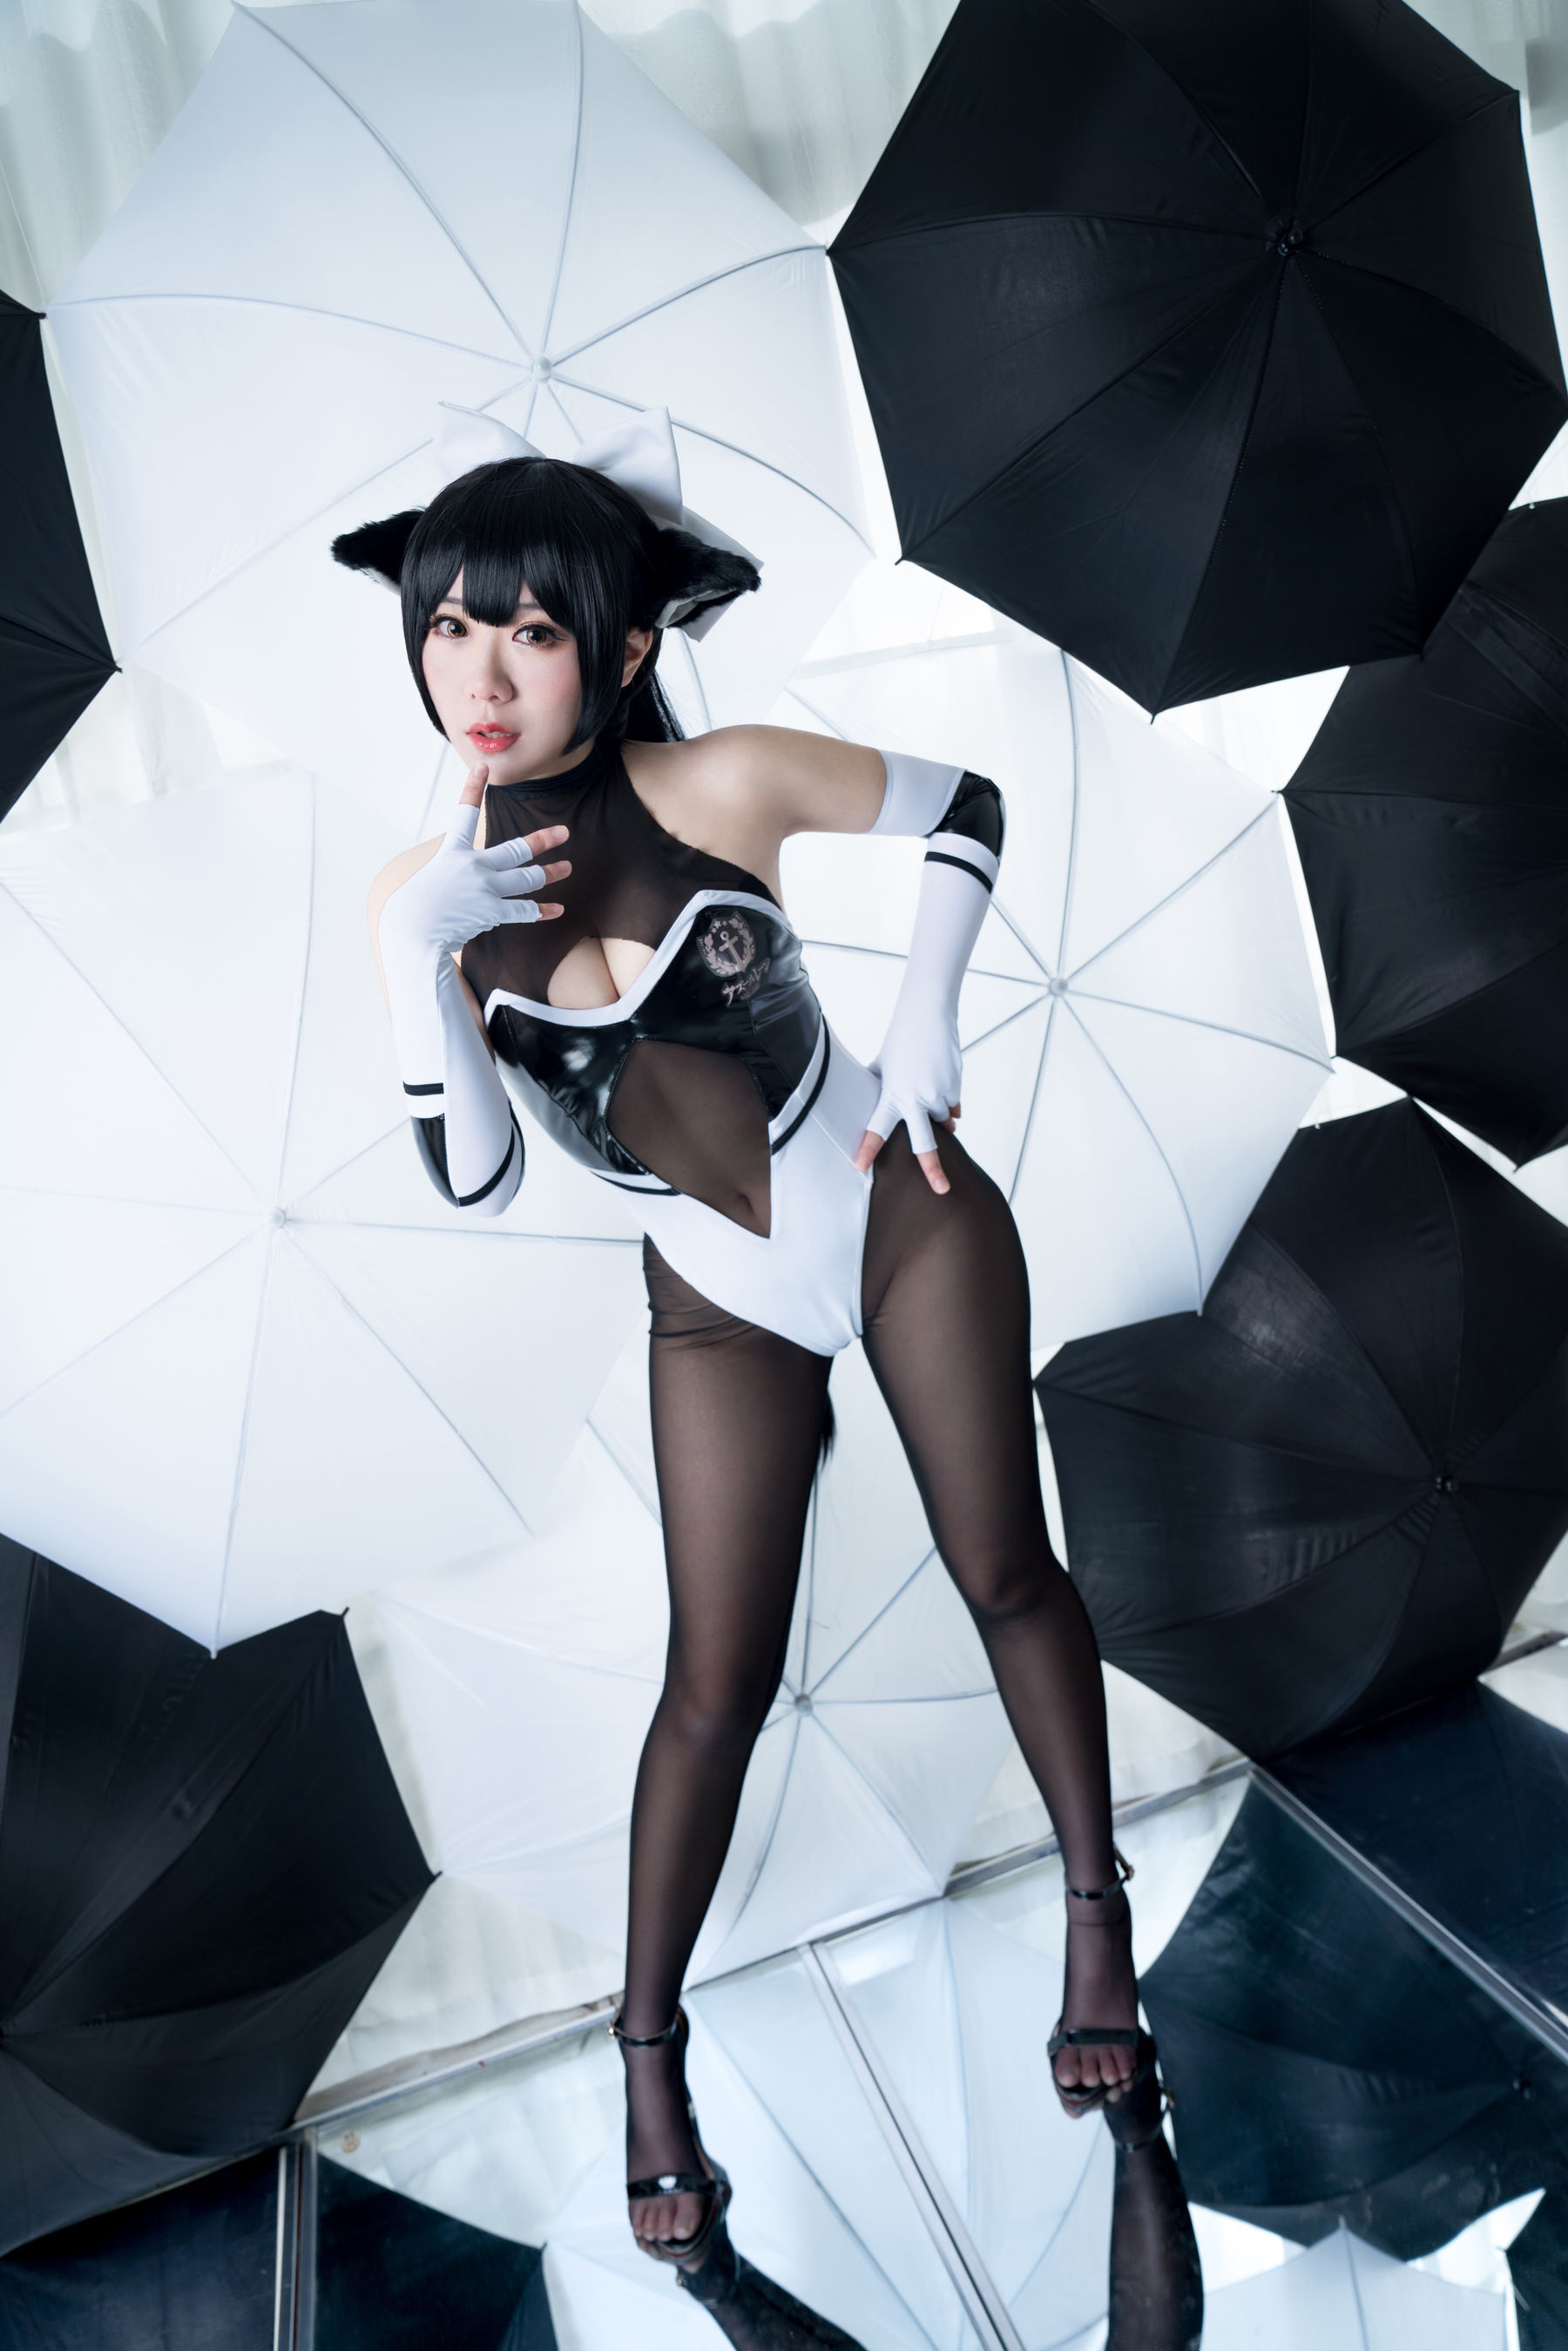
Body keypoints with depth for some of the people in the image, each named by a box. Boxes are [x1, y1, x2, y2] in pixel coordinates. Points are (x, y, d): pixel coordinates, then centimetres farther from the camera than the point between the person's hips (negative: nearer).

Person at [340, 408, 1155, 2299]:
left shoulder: (719, 788, -17)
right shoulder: (423, 900, -10)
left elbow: (962, 809, -1)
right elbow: (473, 1181, -15)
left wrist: (926, 1023, -10)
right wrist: (419, 955, -25)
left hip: (902, 1217, -1)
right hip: (720, 1306, 1)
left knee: (1005, 1577, 10)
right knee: (717, 1684, 5)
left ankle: (1096, 1910, 33)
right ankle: (649, 2046, 24)